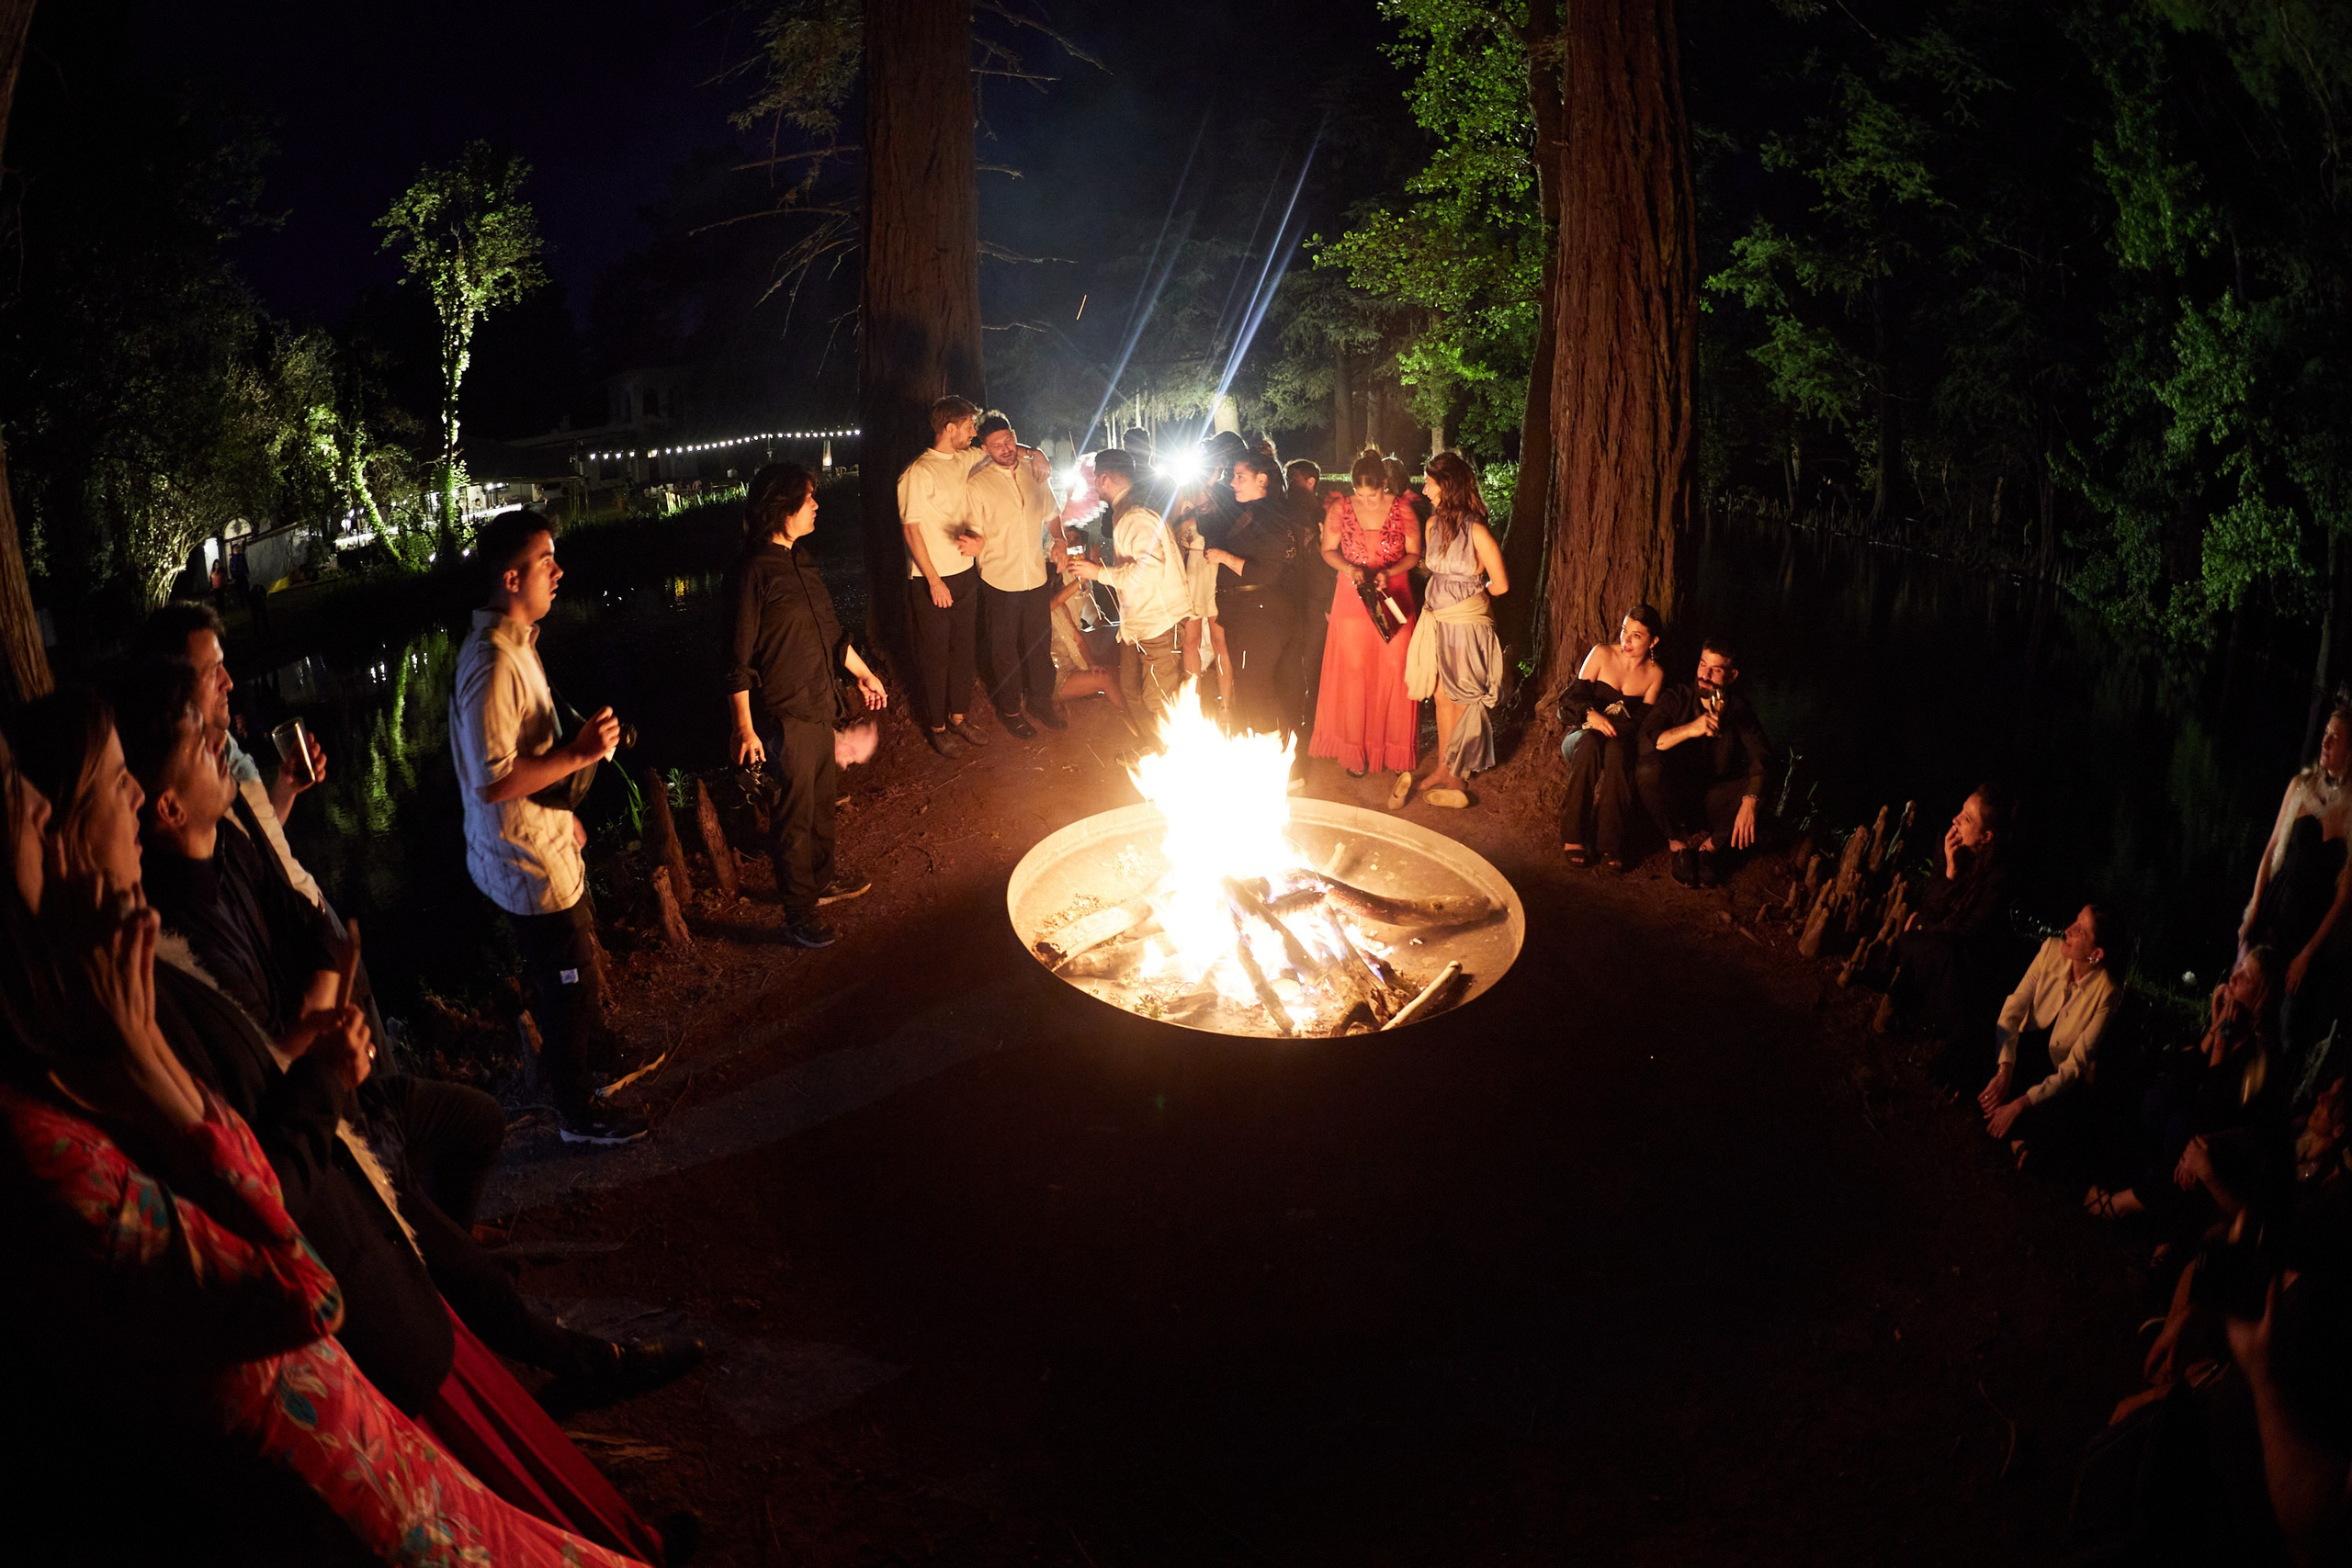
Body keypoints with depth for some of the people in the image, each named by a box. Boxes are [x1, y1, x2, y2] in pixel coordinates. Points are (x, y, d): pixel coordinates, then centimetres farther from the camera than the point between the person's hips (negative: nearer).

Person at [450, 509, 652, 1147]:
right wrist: (580, 753, -27)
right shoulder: (492, 666, -29)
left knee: (581, 968, 27)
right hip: (527, 862, -10)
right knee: (566, 988, 6)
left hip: (547, 843, 10)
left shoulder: (515, 644, 5)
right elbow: (493, 782, -31)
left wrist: (564, 811, 23)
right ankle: (578, 1114, 23)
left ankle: (601, 1059, 49)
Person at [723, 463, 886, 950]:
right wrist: (746, 728, -19)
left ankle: (823, 877, 40)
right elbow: (738, 658, -18)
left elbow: (830, 631, 22)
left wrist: (862, 673, 29)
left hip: (820, 706, 8)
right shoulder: (752, 572, -18)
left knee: (821, 800, 21)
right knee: (795, 814, 1)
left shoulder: (801, 561, 8)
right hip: (784, 714, -8)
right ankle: (798, 914, 12)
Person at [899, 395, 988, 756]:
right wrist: (934, 580, -16)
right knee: (935, 654, 4)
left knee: (965, 648, 13)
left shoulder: (964, 463, 7)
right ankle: (936, 725, 16)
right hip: (931, 580, -7)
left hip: (965, 574, 7)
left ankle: (957, 715, 28)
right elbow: (911, 529, -14)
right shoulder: (919, 472, -14)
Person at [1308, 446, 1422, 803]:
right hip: (1352, 600, 1)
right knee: (1352, 673, 4)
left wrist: (1389, 573, -16)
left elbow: (1414, 555, 2)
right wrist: (1350, 569, -13)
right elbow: (1329, 550, 6)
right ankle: (1356, 749, 15)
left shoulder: (1402, 510, -5)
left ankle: (1394, 751, 10)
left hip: (1393, 600, -1)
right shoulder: (1340, 509, -3)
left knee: (1393, 675, -1)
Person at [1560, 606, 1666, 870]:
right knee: (1589, 744, -39)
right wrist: (1592, 714, -24)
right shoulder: (1602, 653, 2)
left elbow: (1644, 720, 2)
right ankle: (1573, 836, -41)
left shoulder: (1655, 673, 7)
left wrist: (1608, 725, -18)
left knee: (1615, 749, -39)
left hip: (1622, 740, 0)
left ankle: (1609, 844, -42)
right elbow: (1575, 695, -1)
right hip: (1583, 732, 0)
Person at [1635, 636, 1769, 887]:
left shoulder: (1738, 709, -1)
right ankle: (1678, 843, -12)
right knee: (1649, 768, -33)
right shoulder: (1675, 698, -4)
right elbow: (1646, 743, -20)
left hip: (1713, 801, 1)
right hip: (1673, 798, -1)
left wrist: (1750, 801, -34)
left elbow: (1761, 756, -16)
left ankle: (1712, 845, -3)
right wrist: (1690, 729, -36)